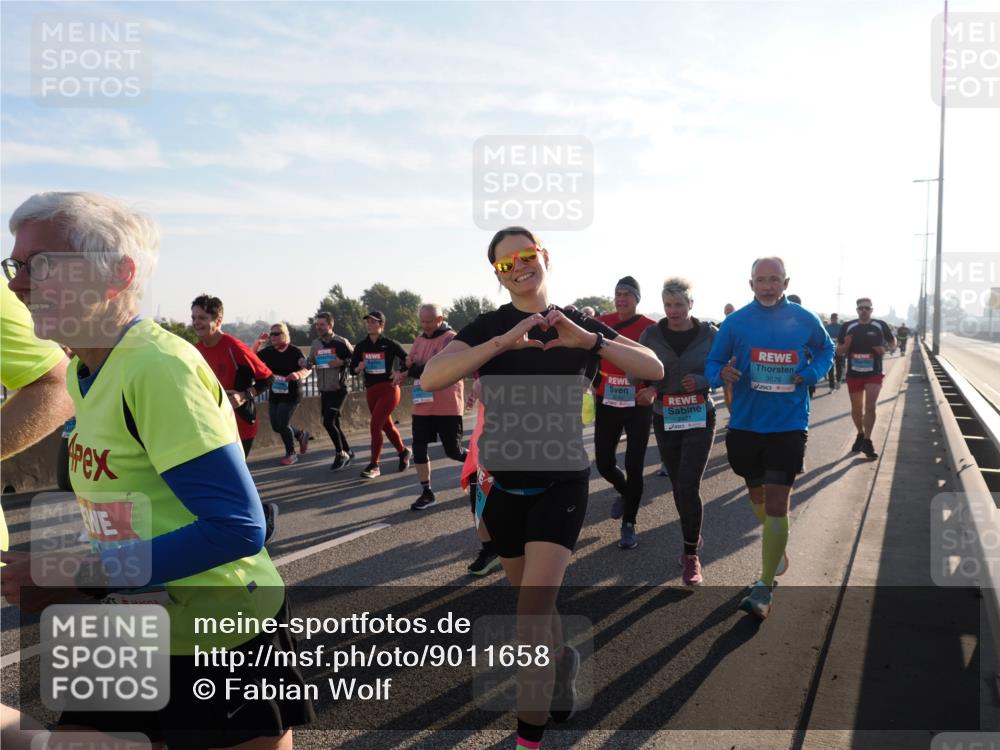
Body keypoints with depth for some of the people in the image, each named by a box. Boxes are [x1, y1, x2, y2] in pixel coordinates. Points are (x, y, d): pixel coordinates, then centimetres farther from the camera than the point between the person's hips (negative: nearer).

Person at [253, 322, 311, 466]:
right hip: (274, 395, 6)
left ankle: (291, 454, 9)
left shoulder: (294, 351, -12)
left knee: (282, 424, -10)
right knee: (276, 426, 9)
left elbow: (307, 369, -17)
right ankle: (300, 434, 35)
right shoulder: (268, 351, 3)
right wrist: (257, 342, -6)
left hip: (291, 395, -6)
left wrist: (298, 374, -40)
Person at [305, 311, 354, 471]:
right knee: (334, 423, 11)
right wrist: (307, 363, -6)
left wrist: (342, 362, -19)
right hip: (324, 390, 6)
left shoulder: (341, 342, -9)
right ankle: (348, 452, 28)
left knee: (328, 422, -15)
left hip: (339, 389, -6)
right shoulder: (315, 343, 7)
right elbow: (310, 363, 17)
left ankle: (341, 454, 2)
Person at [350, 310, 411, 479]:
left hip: (389, 389, -5)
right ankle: (403, 452, 38)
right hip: (371, 390, 6)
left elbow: (407, 360, 0)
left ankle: (374, 465, -2)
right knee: (387, 426, 16)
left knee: (375, 425, -13)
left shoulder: (390, 344, -8)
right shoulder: (361, 346, 3)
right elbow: (352, 367, 8)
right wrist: (359, 368, -13)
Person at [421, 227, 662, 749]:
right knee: (531, 596, 18)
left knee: (534, 608, -11)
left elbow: (653, 369, -10)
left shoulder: (578, 325, 0)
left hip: (561, 480, -2)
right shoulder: (488, 327, -3)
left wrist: (588, 339, -25)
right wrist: (503, 341, -32)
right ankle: (562, 659, 48)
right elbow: (430, 378, -21)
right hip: (503, 481, 2)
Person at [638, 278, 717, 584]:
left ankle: (691, 555, 1)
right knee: (678, 486, 13)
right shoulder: (650, 335, -3)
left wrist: (701, 382, -19)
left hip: (700, 418, -2)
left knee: (688, 486, -12)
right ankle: (693, 537, 35)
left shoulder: (709, 334, -5)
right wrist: (649, 389, -24)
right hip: (665, 420, 2)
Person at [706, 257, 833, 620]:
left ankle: (764, 587, -2)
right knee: (757, 495, 19)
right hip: (745, 424, 2)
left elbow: (826, 349, 17)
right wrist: (722, 374, -22)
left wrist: (811, 374, -4)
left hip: (788, 426, -2)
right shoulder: (736, 321, -4)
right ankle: (776, 552, 48)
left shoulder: (805, 320, -2)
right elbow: (712, 363, 1)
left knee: (777, 503, -8)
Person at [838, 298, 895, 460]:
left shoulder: (880, 325, -2)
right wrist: (846, 345, -16)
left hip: (874, 373, -2)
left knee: (870, 407, -10)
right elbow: (839, 350, 6)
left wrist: (884, 348, -8)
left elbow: (892, 342, 13)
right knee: (856, 409, 12)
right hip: (854, 373, 2)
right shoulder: (848, 326, 0)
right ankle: (860, 435, 34)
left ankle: (867, 441, -2)